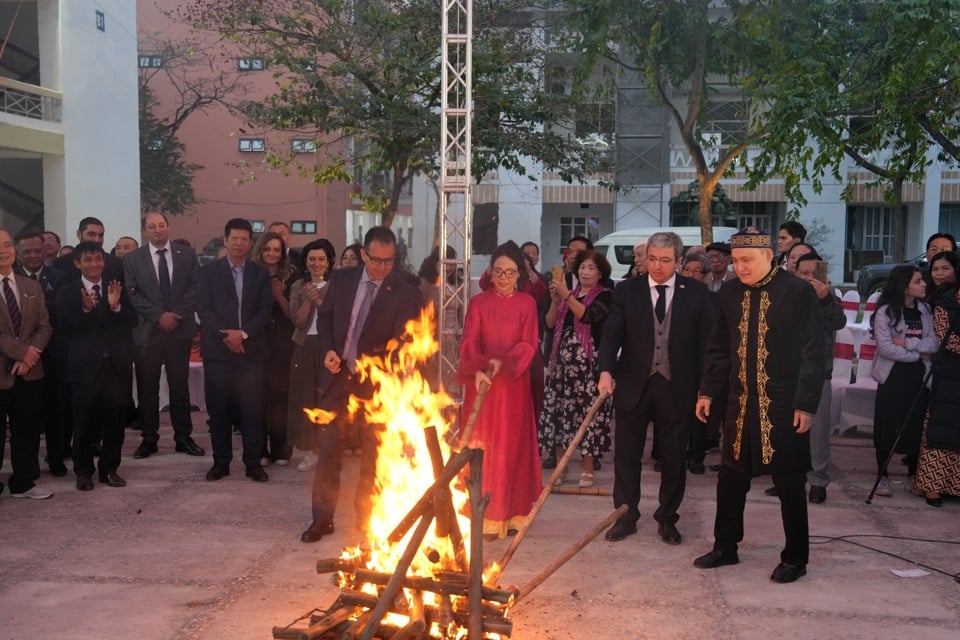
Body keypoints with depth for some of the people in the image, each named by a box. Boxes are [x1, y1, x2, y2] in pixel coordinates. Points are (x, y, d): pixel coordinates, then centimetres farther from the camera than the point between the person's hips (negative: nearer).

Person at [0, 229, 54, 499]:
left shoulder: (32, 287, 12)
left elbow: (44, 326, 8)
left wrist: (32, 353, -9)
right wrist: (22, 351, -16)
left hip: (29, 372, 5)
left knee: (28, 430, 11)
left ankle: (23, 483, 23)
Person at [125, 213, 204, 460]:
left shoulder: (187, 254, 6)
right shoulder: (133, 259, 3)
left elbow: (195, 287, 0)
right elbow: (133, 294, -4)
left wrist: (176, 314, -12)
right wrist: (159, 316, -14)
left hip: (180, 329, 1)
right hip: (147, 331, 0)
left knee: (180, 385, 7)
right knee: (147, 387, 5)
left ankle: (183, 437, 15)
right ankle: (149, 438, 14)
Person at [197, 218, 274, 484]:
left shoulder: (261, 273, 9)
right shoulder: (209, 272, 7)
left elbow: (265, 310, 1)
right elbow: (204, 308, -2)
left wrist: (243, 333, -13)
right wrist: (226, 335, -14)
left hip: (251, 350, 0)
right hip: (217, 350, 0)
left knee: (252, 409, 0)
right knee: (219, 410, 4)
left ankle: (253, 462, 9)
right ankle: (221, 461, 15)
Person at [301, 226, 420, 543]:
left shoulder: (404, 293, -10)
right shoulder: (342, 279, 1)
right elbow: (325, 316, 13)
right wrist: (328, 350, -3)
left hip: (377, 383, -3)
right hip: (338, 376, 3)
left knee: (373, 455, 9)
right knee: (327, 448, 8)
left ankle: (366, 519, 25)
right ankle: (322, 518, 21)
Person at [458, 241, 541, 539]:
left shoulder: (527, 304, 3)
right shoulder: (478, 303, 3)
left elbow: (528, 344, -5)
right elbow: (470, 342, -8)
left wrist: (502, 361, -22)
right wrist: (478, 370, -27)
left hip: (514, 384, 0)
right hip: (482, 383, 0)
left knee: (512, 445, 5)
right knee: (482, 446, 1)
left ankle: (509, 513, 14)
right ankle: (484, 516, 6)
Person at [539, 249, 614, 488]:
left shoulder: (605, 296, 2)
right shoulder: (568, 294, 17)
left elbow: (588, 316, -16)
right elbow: (550, 323, 10)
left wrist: (567, 296, -17)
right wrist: (555, 300, -3)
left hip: (588, 362, -5)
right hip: (563, 360, 5)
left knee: (589, 413, -5)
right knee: (557, 410, 2)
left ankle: (588, 470, 3)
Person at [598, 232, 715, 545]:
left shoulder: (696, 292, -1)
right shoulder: (626, 290, 1)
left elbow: (706, 340, 0)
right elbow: (611, 333, -4)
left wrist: (705, 387, -4)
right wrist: (606, 371, -20)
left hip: (676, 387, 0)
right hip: (633, 386, 1)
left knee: (674, 458, 10)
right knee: (626, 455, 8)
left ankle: (667, 519, 26)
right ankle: (626, 516, 23)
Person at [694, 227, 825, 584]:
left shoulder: (798, 293, -10)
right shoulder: (730, 293, 4)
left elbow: (813, 353, -9)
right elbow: (719, 347, 12)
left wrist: (806, 405, -13)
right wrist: (708, 391, 8)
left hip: (784, 406, -5)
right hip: (741, 403, 5)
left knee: (789, 483, 6)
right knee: (730, 477, 12)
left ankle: (795, 558, 21)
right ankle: (725, 547, 28)